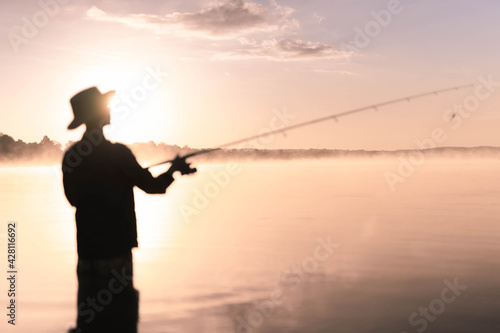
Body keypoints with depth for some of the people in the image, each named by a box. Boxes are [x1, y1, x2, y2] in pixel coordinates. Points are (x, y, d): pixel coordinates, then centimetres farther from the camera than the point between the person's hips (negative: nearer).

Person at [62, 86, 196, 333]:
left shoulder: (71, 156, 4)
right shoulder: (117, 153, -13)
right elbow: (153, 186, -7)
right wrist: (175, 168, 11)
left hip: (87, 250, 6)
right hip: (115, 248, -6)